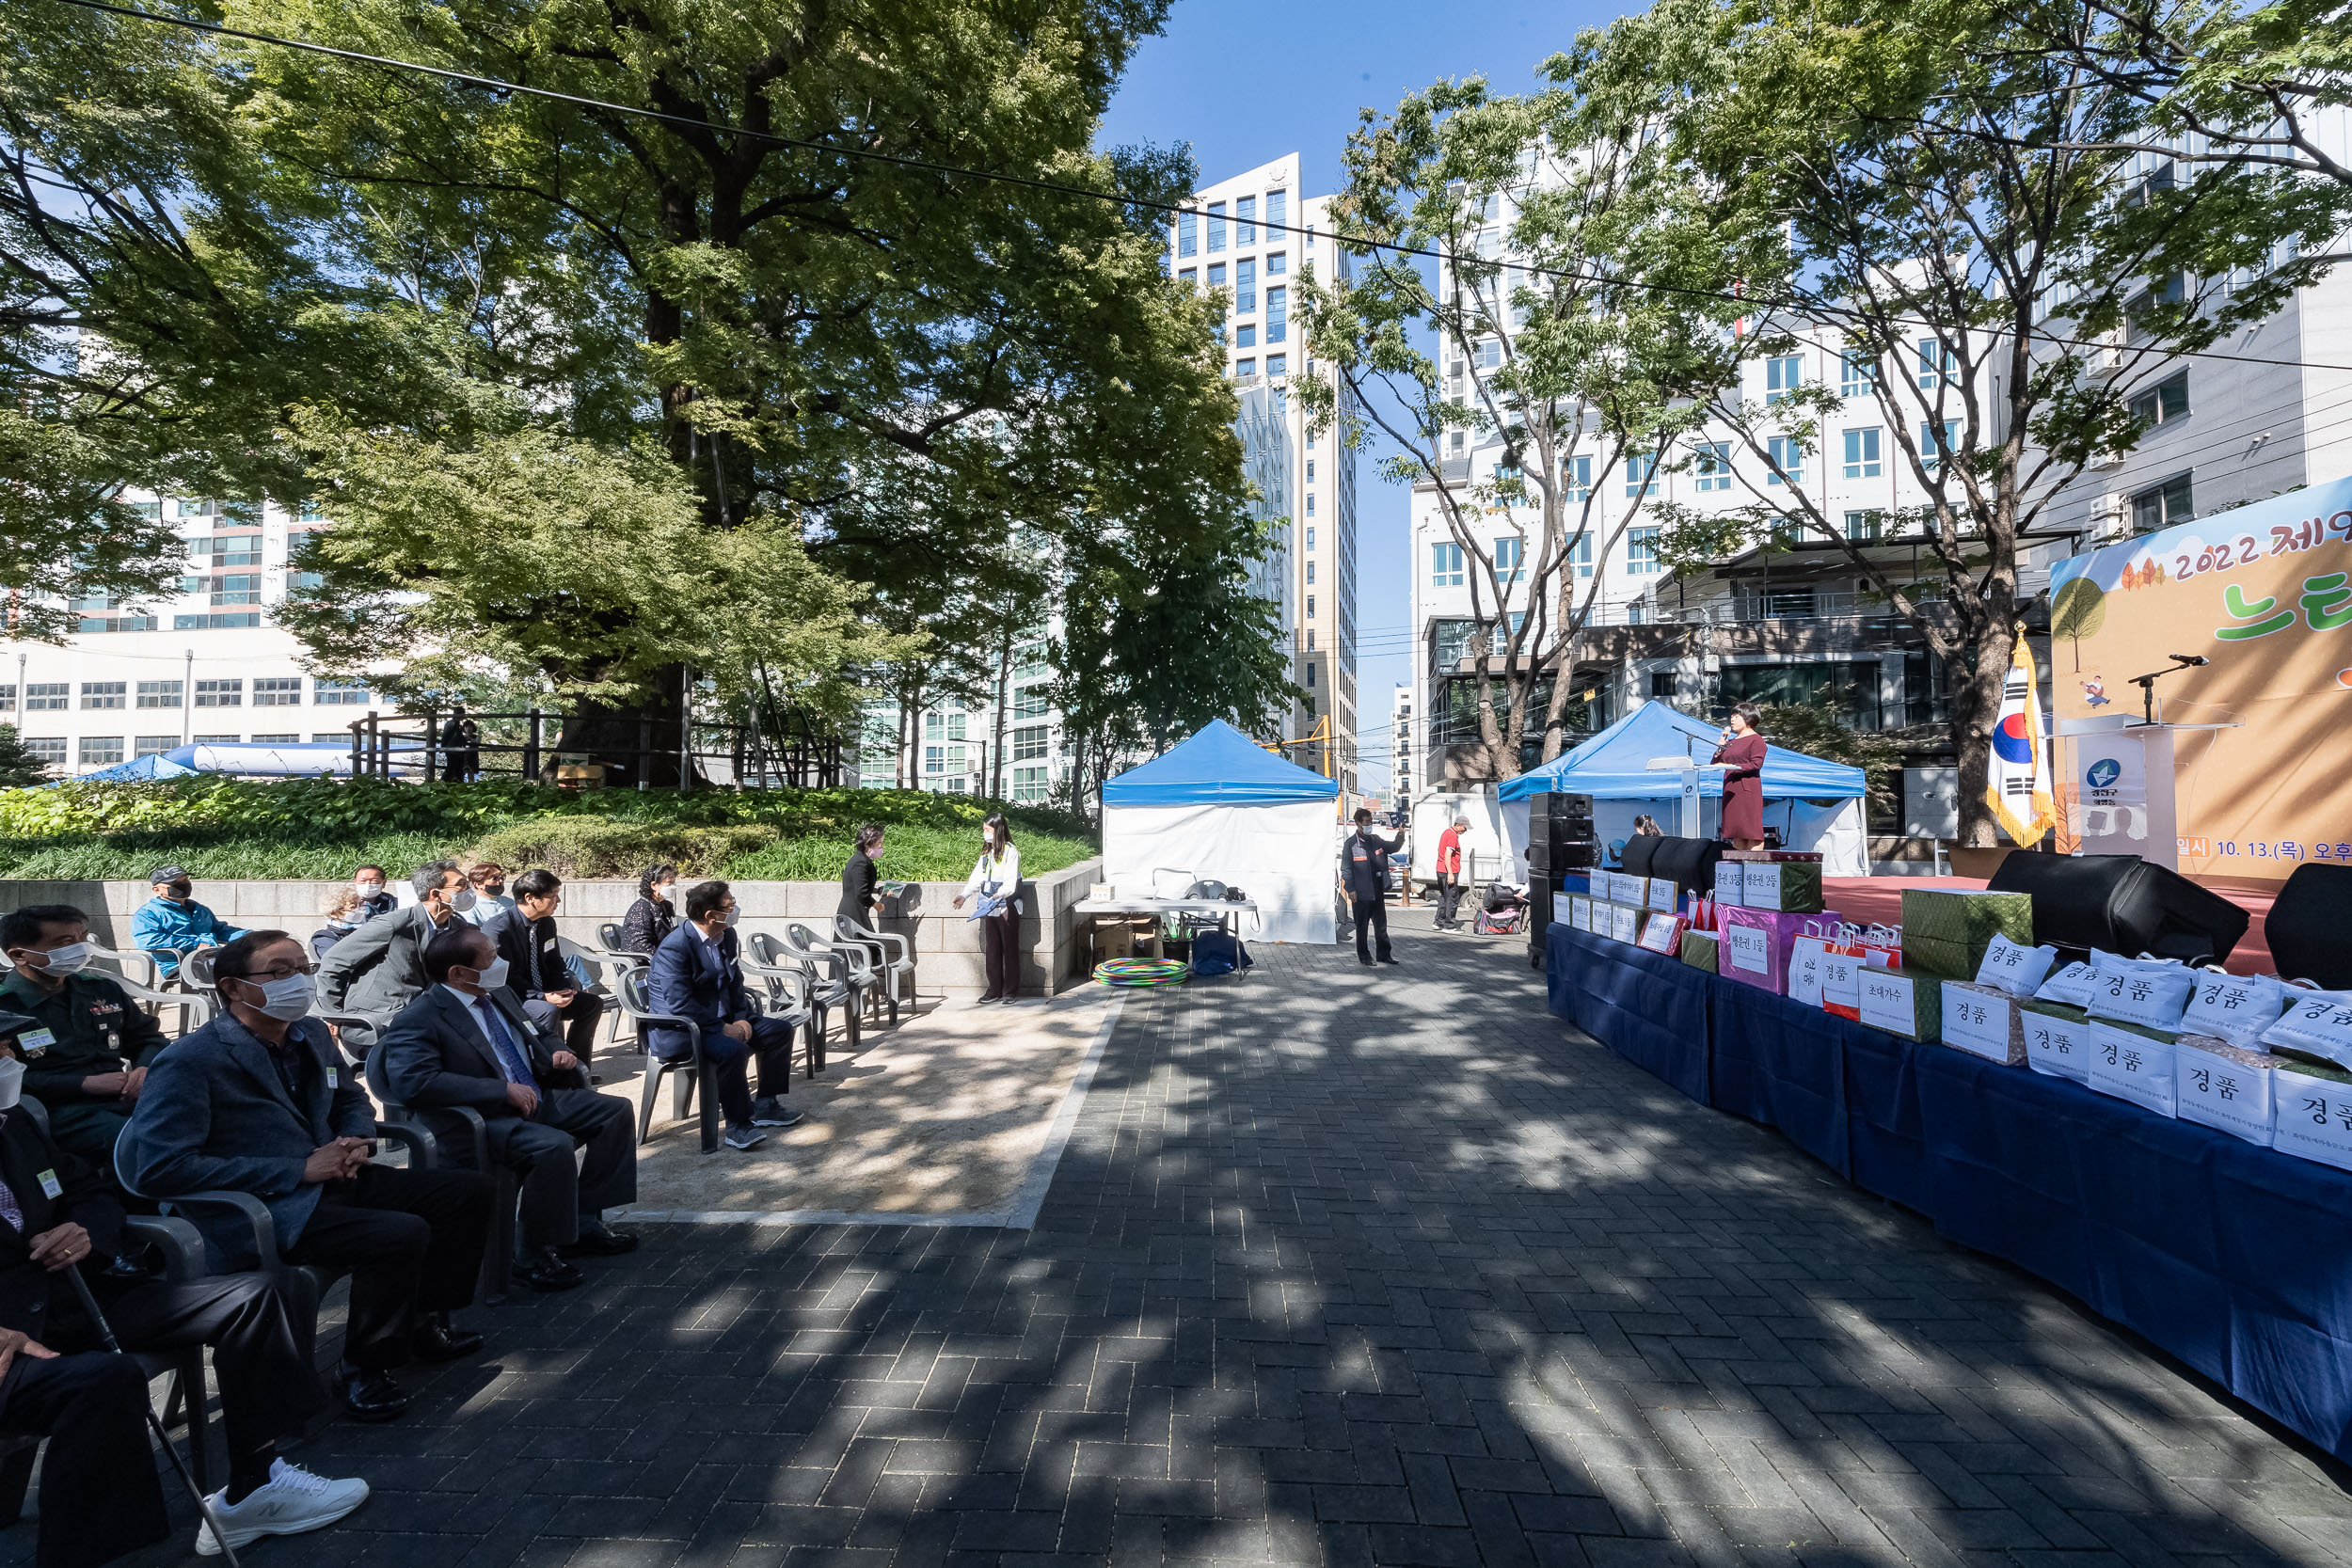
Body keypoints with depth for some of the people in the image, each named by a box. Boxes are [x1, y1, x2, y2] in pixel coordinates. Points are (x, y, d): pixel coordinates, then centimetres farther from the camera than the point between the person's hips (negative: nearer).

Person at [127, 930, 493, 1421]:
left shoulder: (312, 1034, 9)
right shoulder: (189, 1063, -14)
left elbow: (352, 1098, 24)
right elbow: (159, 1169, -20)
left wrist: (357, 1141, 0)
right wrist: (298, 1170, -22)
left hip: (330, 1176, 8)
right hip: (261, 1211, -8)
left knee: (469, 1190, 0)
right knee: (402, 1234, -30)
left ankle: (425, 1322, 20)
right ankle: (365, 1370, -3)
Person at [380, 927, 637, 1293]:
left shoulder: (501, 995, 12)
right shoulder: (418, 1019, -14)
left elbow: (533, 1044, 29)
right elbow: (414, 1082, -29)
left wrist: (555, 1057, 4)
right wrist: (503, 1090, -29)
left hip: (535, 1098, 9)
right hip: (480, 1121, -9)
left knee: (616, 1110, 0)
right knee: (553, 1145, -33)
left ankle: (584, 1221, 5)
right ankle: (534, 1253, -12)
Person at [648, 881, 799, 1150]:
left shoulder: (727, 936, 3)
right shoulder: (675, 947, -23)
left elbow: (735, 983, 12)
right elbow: (680, 1004, -27)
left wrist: (741, 1018, -4)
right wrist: (722, 1028, -23)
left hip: (722, 1018, 9)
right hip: (678, 1030, -9)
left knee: (780, 1030, 0)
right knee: (733, 1049, -34)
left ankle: (765, 1105, 11)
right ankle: (738, 1125, -18)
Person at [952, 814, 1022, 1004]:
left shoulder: (1011, 852, -9)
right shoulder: (986, 852, 13)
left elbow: (1010, 882, -17)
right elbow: (977, 877, 6)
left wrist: (999, 895, -32)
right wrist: (964, 895, -9)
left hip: (1007, 907, -7)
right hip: (989, 909, 7)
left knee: (1010, 949, 1)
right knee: (992, 950, 10)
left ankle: (1011, 991, 8)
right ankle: (994, 990, 18)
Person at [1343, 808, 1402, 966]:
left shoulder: (1376, 840, 9)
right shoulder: (1351, 843, -8)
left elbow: (1393, 847, 14)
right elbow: (1346, 868, -8)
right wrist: (1351, 889, -13)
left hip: (1378, 891, 5)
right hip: (1361, 893, -5)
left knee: (1381, 924, 11)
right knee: (1362, 925, 5)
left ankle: (1384, 954, 21)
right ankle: (1364, 956, 16)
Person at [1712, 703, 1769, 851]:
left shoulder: (1756, 739, 0)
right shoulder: (1732, 740, 22)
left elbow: (1756, 764, -13)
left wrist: (1734, 767, -19)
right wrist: (1720, 748, 5)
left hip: (1748, 788, -7)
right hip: (1730, 789, 7)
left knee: (1751, 828, -9)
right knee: (1736, 832, 5)